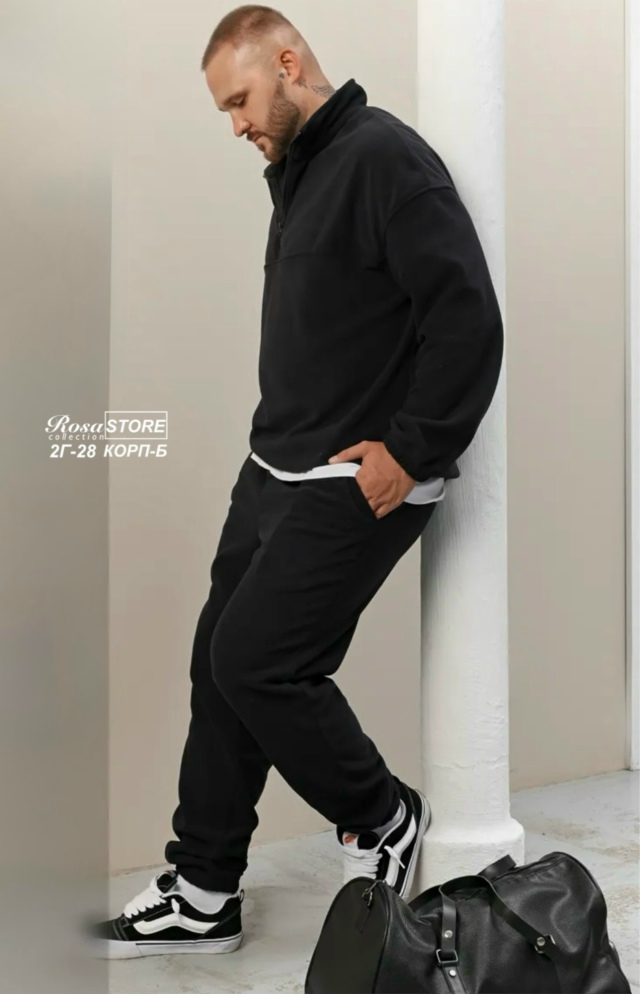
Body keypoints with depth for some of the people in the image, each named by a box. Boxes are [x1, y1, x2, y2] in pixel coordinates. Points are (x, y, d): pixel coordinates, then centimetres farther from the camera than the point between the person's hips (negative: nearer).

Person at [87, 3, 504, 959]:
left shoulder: (383, 155, -14)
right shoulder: (301, 172, 16)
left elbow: (469, 317, -21)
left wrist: (412, 450, -19)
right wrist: (285, 431, 13)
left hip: (357, 482, -10)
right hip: (277, 469, 10)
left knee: (256, 662, -10)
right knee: (221, 662, 9)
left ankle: (383, 820, 15)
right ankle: (201, 896, 20)